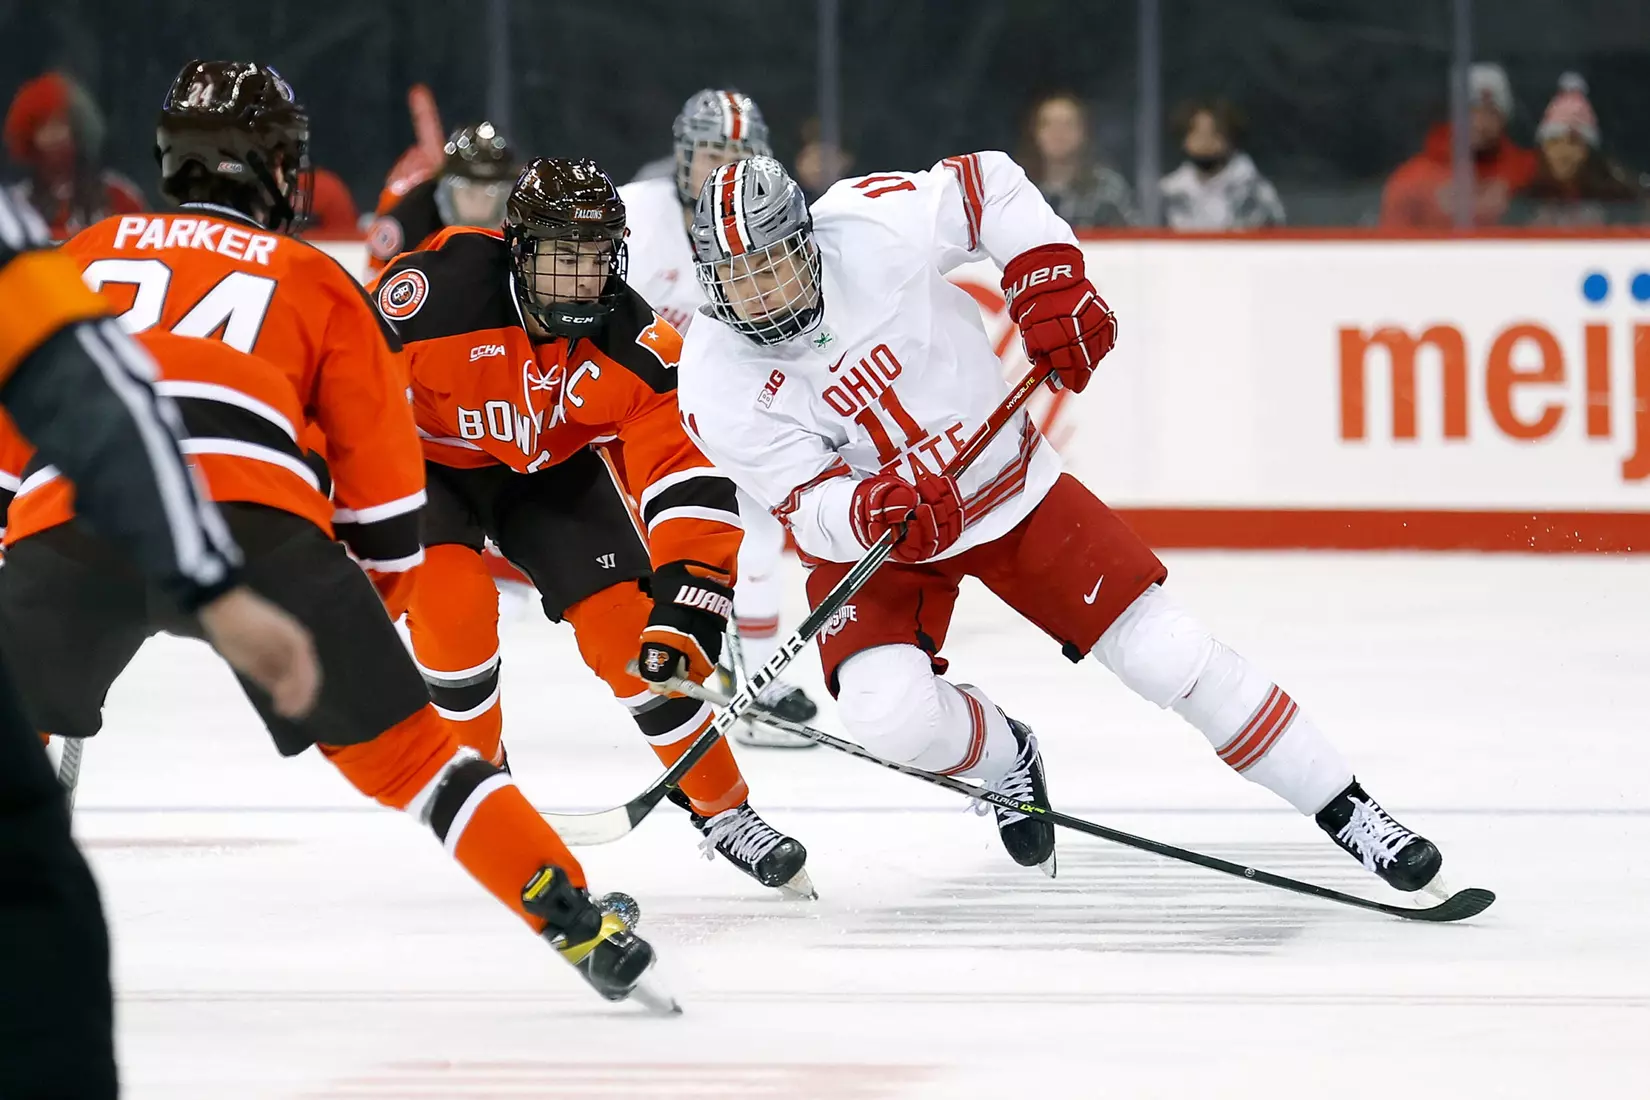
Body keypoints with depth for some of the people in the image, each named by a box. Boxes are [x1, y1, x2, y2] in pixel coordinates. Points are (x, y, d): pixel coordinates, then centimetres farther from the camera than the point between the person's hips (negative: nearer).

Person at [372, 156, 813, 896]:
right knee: (454, 602, -26)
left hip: (550, 467, 3)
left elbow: (686, 473, -24)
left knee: (630, 625, -8)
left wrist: (690, 588, -33)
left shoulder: (628, 341, -24)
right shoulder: (444, 284, -33)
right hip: (428, 457, -2)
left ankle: (722, 809, 6)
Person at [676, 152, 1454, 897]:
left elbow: (987, 187, -6)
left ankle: (1345, 811, 10)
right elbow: (806, 506, -21)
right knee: (890, 717, -24)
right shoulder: (717, 386, -22)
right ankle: (1003, 760, 13)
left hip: (1007, 482, 0)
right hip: (866, 531, 0)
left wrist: (1048, 281, -16)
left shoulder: (872, 227, -24)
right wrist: (872, 513, -42)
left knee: (1170, 655, -4)